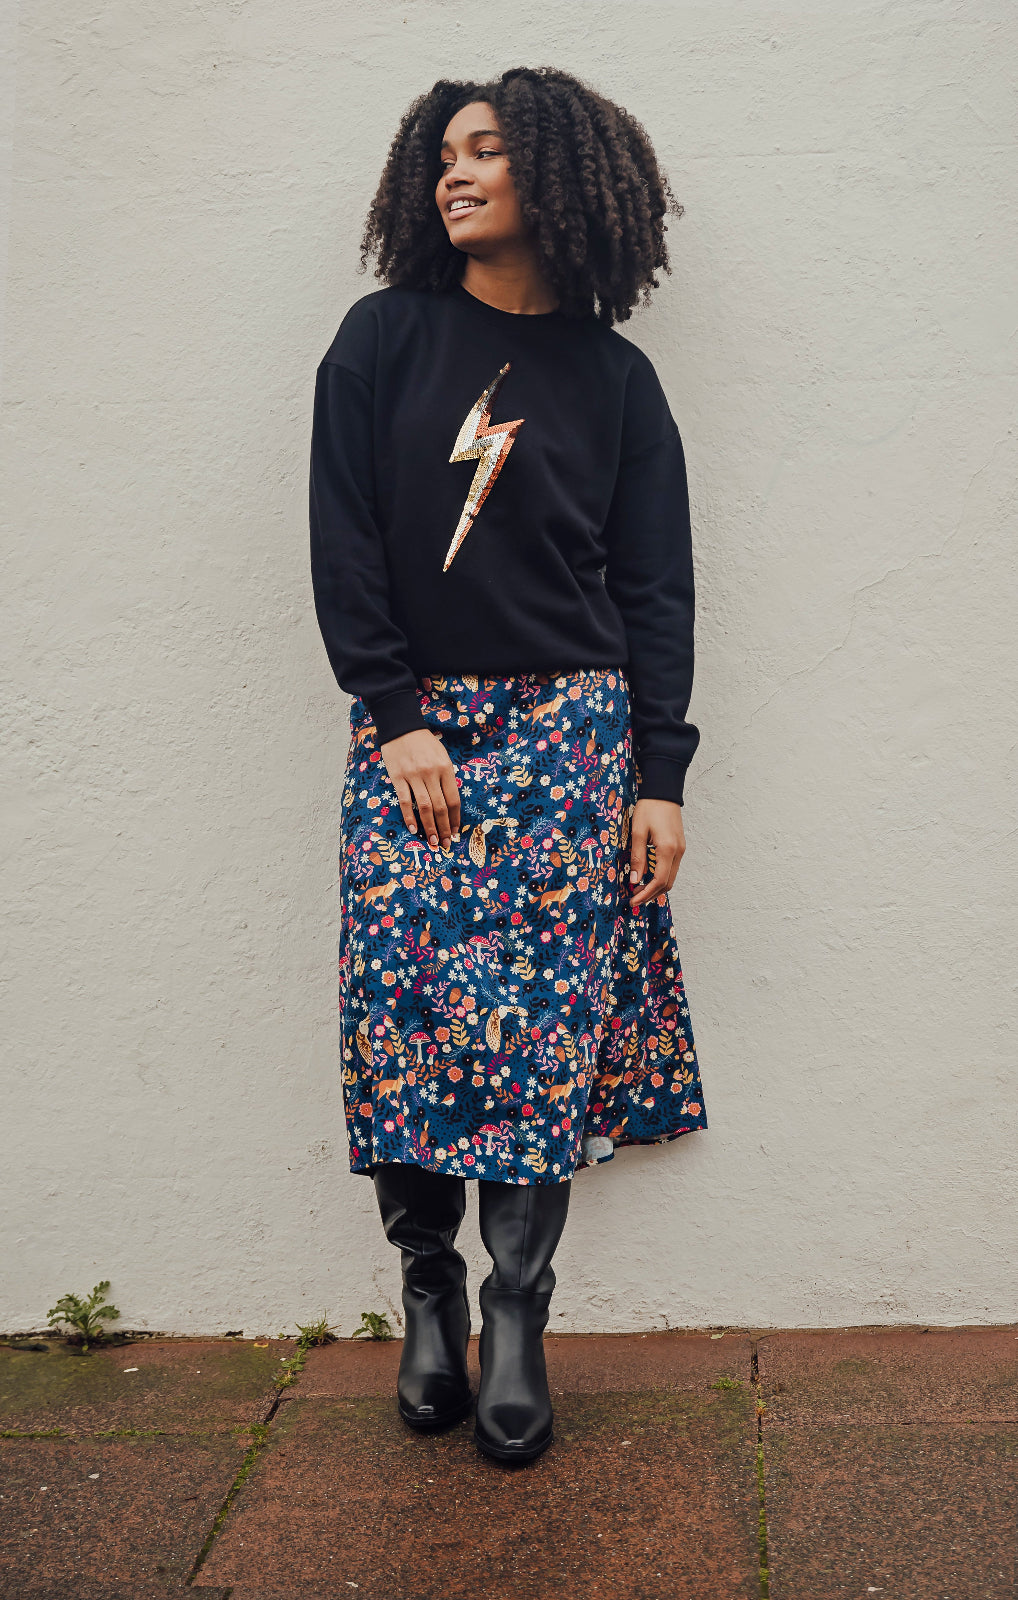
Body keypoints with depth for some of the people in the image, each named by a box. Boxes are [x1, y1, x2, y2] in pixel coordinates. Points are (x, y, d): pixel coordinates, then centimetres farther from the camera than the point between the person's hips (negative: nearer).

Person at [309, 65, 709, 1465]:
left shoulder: (612, 375, 8)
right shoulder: (386, 338, 7)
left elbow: (656, 587, 7)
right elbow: (343, 539, 1)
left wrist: (661, 774, 0)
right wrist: (396, 715, -8)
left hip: (570, 731, 0)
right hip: (412, 729, 0)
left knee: (544, 1024, -4)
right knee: (403, 1009, -5)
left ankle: (517, 1320, 4)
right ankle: (430, 1297, 10)